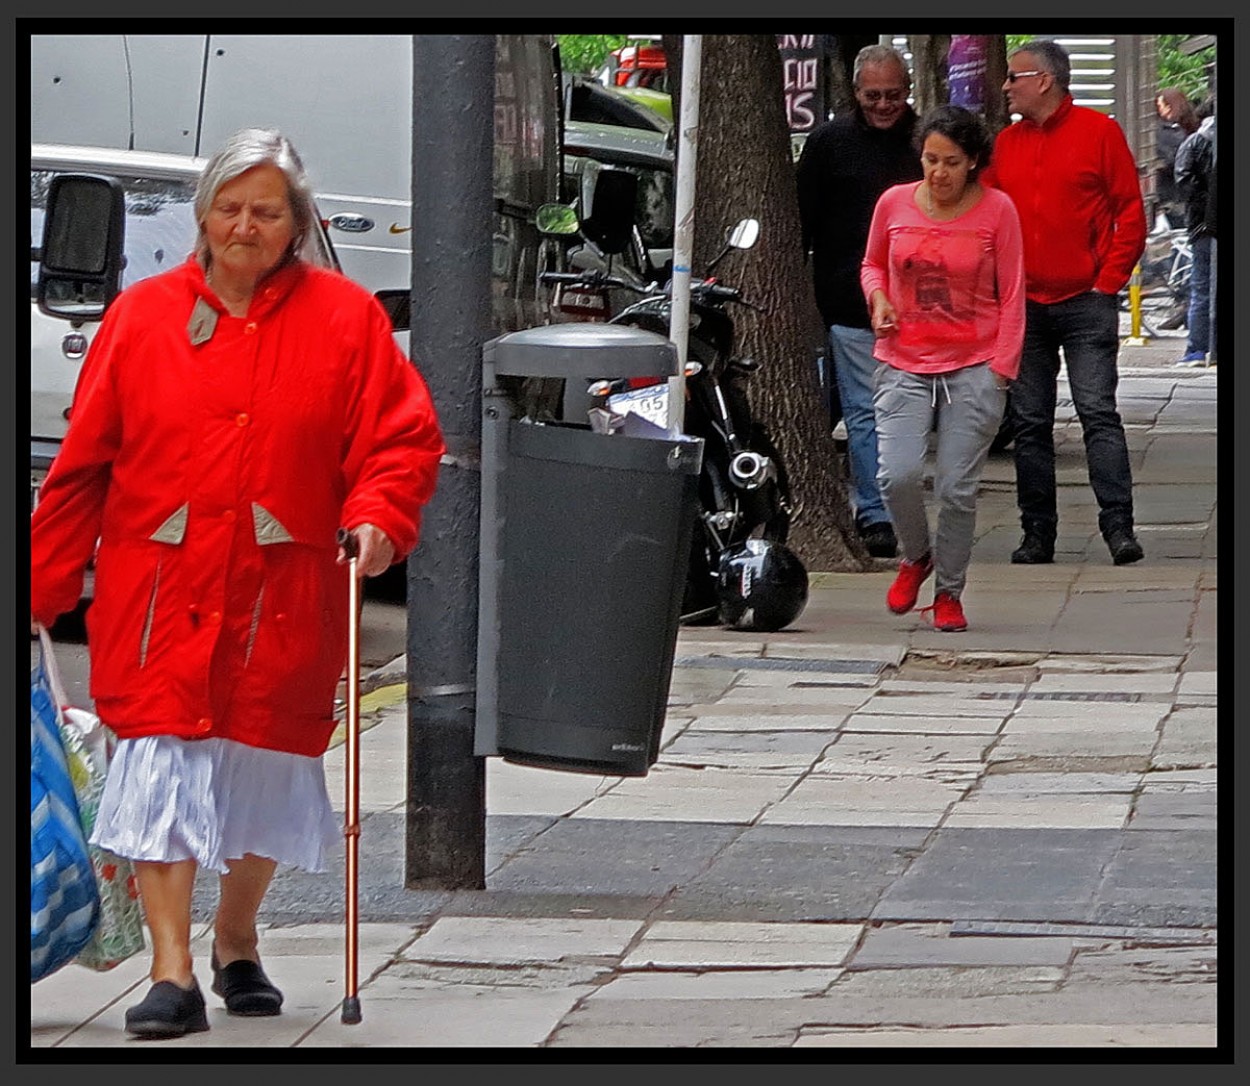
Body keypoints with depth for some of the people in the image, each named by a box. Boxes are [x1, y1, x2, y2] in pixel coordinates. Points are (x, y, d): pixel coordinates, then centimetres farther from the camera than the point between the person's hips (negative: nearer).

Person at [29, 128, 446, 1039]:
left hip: (283, 598, 1)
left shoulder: (345, 317, 4)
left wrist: (377, 517, -16)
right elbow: (83, 465, 7)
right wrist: (43, 587, 6)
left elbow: (404, 437, 3)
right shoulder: (143, 316, 4)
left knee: (267, 770, 10)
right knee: (162, 765, -10)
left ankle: (237, 945, 31)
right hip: (158, 592, -1)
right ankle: (173, 975, -10)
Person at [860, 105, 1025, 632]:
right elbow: (873, 263, 20)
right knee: (898, 475, -15)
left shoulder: (996, 210, -3)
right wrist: (879, 298, -2)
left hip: (974, 368, -2)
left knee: (956, 488, -3)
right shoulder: (895, 203, 3)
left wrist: (1001, 370, -5)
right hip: (904, 366, 2)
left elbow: (1011, 297, 1)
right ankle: (916, 556, 16)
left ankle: (949, 592, 16)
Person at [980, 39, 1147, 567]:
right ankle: (1037, 533, 10)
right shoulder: (1005, 143, 11)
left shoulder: (1098, 132, -2)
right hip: (1023, 305, 5)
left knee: (1098, 413, -11)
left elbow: (1131, 212, -2)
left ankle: (1118, 526, -12)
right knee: (1029, 423, 5)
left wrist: (1109, 282, -7)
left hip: (1085, 303, -5)